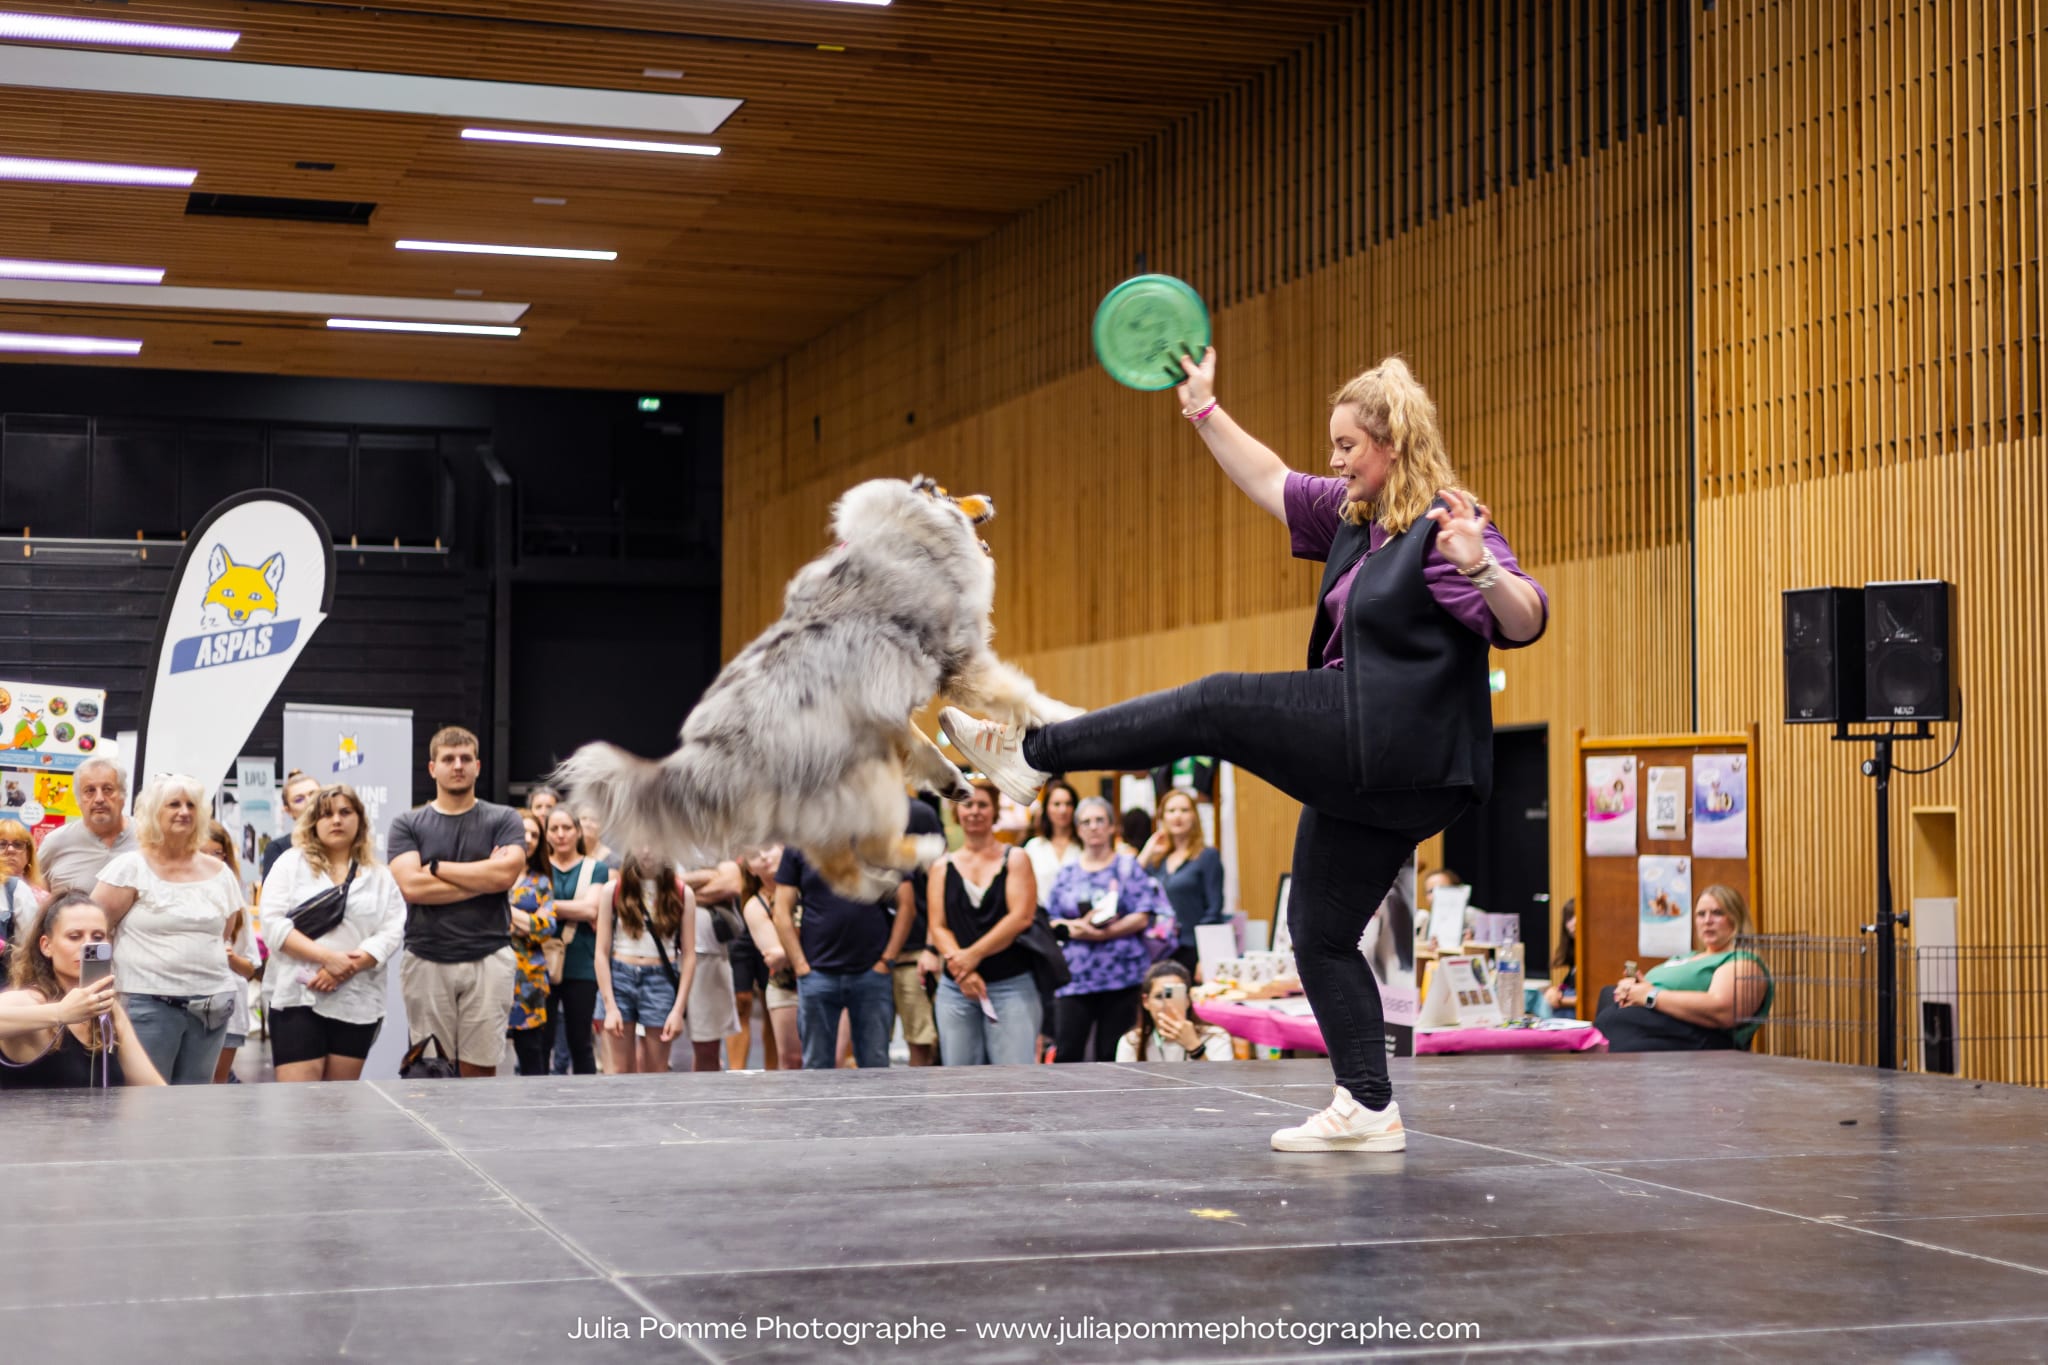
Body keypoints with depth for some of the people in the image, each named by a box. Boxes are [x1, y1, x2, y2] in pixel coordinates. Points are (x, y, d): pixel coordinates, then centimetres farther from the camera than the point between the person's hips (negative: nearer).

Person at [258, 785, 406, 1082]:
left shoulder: (380, 876, 13)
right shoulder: (291, 863, 7)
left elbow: (392, 933, 1)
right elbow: (273, 924, -4)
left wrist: (348, 967, -15)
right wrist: (328, 957, -15)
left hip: (358, 1003, 3)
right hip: (299, 998, -2)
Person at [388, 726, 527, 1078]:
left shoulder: (503, 820, 8)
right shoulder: (407, 825, 8)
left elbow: (505, 874, -10)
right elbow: (411, 886, -7)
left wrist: (437, 868, -4)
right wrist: (481, 877, -6)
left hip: (487, 959, 0)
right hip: (426, 960, 1)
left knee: (480, 1069, -1)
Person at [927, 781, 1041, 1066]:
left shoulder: (1015, 859, 6)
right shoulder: (942, 867, 13)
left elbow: (1020, 917, -6)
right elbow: (938, 927, 5)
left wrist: (974, 955, -12)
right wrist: (958, 965, -13)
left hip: (1012, 986, -3)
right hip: (956, 989, 3)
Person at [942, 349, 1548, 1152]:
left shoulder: (1448, 528, -12)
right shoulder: (1354, 514, 15)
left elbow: (1526, 623, -23)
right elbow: (1271, 483, 26)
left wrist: (1483, 569, -42)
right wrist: (1204, 409, 24)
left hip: (1392, 747, -10)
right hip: (1371, 771, 10)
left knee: (1215, 707, -8)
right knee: (1321, 934, 10)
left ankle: (1032, 752, 0)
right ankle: (1368, 1111, 9)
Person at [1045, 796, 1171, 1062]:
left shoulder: (1129, 868, 7)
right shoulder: (1067, 874, 15)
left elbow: (1142, 919, -3)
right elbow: (1050, 921, 10)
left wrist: (1103, 933, -14)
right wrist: (1075, 927, -10)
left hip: (1121, 973, -2)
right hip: (1075, 975, 2)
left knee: (1112, 1055, -1)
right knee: (1066, 1053, -6)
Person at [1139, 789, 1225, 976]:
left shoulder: (1207, 856, 1)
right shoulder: (1158, 860, 16)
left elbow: (1214, 911, -6)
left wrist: (1204, 959, -14)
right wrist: (1146, 853, 5)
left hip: (1190, 952, -5)